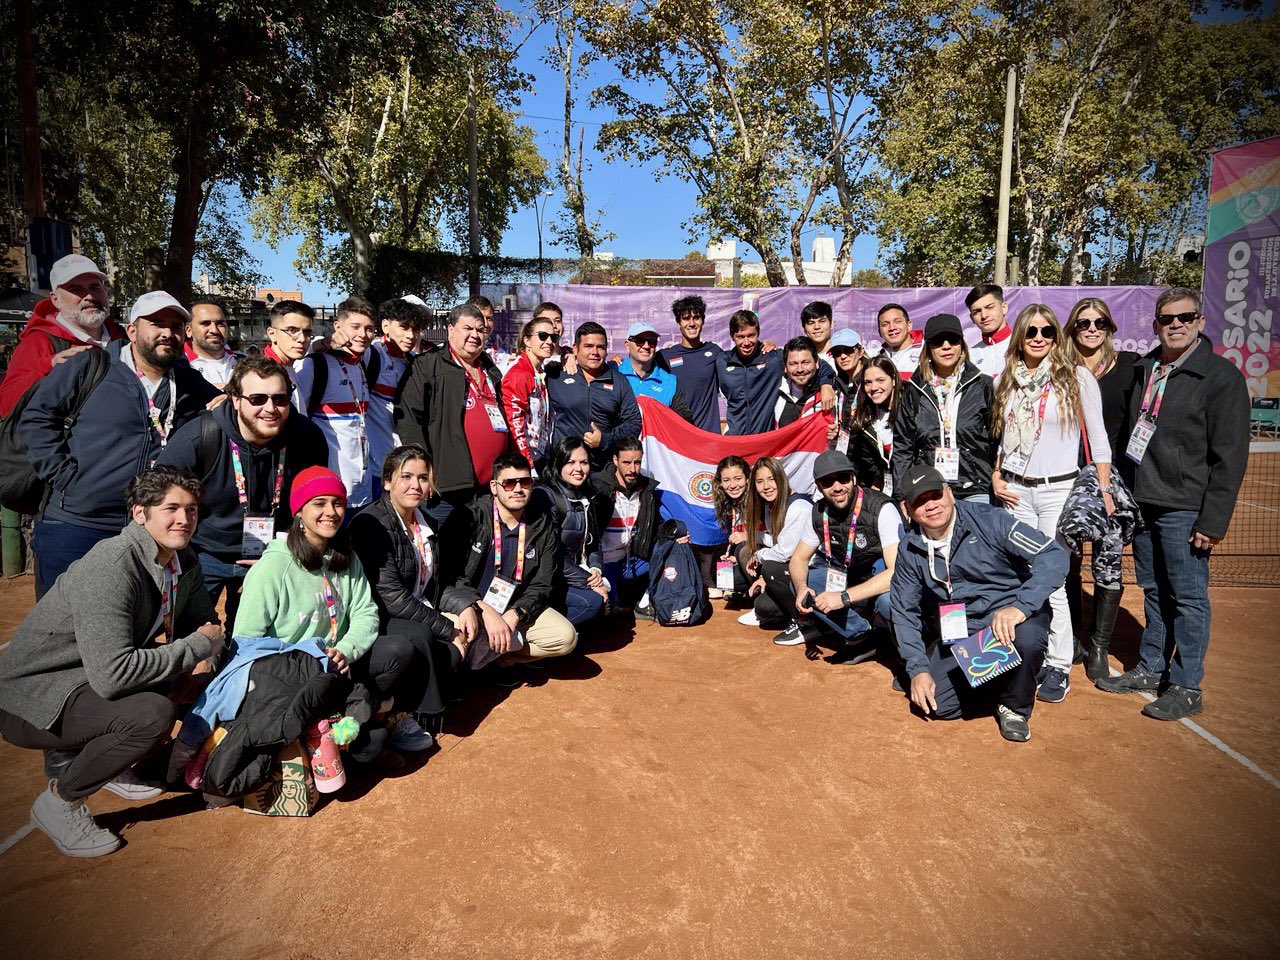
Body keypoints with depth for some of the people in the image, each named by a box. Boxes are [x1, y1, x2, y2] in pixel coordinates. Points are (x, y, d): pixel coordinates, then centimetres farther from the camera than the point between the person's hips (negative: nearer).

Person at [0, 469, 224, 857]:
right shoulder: (110, 566, -27)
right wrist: (197, 646, -24)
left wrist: (203, 658, -9)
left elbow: (207, 625, 13)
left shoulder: (185, 565, -1)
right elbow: (111, 675, -34)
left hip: (92, 681, 9)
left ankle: (102, 760, 18)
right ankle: (59, 801, -5)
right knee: (152, 714, -30)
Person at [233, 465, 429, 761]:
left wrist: (345, 651, -19)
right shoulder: (273, 567, -15)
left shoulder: (346, 558, 6)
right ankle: (384, 705, 5)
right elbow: (244, 643, -15)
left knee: (399, 649, -20)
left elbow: (366, 614, 1)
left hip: (336, 664, 6)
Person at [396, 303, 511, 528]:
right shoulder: (427, 366, 0)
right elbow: (408, 418, -8)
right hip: (447, 488, -6)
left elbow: (504, 421, 30)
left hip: (492, 490, 6)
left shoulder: (491, 372, 22)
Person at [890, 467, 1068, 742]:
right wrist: (918, 669, -3)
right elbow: (905, 612, 7)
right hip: (956, 634, 4)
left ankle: (1014, 707, -6)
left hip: (1013, 618, -3)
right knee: (938, 705, -14)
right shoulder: (910, 550, 0)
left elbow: (1054, 556, -20)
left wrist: (1020, 607, -33)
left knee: (1027, 637, -37)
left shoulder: (988, 520, -13)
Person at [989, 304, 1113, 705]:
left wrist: (1104, 490, -5)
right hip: (1015, 491, 4)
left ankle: (1059, 667, 6)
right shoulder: (1009, 380, 10)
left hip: (1059, 490, -4)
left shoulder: (1076, 377, -1)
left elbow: (1097, 438, -1)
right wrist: (996, 479, 6)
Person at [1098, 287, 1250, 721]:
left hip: (1184, 509, -6)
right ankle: (1151, 669, 28)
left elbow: (1229, 455, -11)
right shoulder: (1144, 369, 12)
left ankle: (1187, 687, 11)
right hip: (1142, 503, 6)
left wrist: (1213, 520, -15)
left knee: (1188, 598, 1)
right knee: (1154, 592, 16)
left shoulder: (1221, 375, -7)